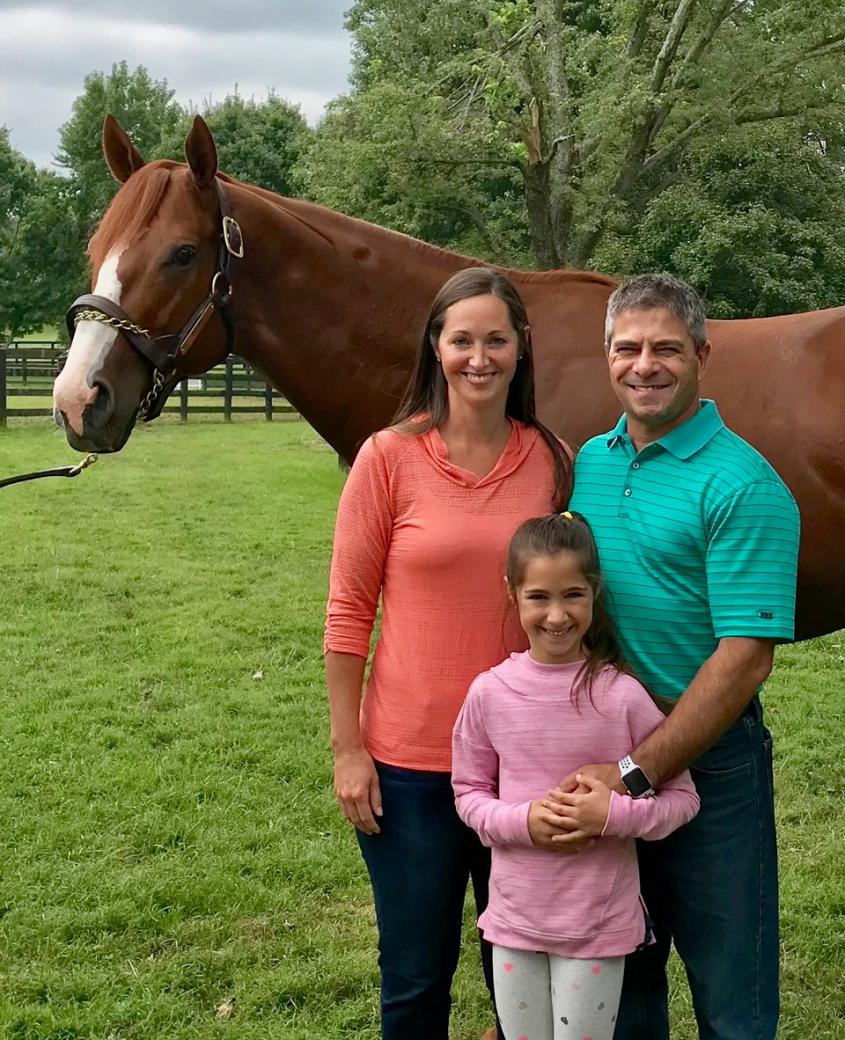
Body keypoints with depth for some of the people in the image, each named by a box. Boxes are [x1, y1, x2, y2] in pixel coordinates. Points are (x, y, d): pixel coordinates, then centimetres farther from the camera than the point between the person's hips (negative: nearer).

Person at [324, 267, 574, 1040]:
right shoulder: (389, 457, -8)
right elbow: (348, 612, -5)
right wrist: (347, 748, -6)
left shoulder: (555, 462, -1)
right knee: (417, 977, 12)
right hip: (409, 763, -2)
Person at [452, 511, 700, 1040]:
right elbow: (468, 792, 3)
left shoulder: (622, 695, -13)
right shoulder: (490, 693, -7)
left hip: (599, 922, -2)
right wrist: (522, 821, -15)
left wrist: (614, 813, -21)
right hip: (515, 915, 2)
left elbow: (682, 797, -5)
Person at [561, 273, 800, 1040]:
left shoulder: (741, 483, -16)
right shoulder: (590, 461, 5)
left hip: (705, 756, -6)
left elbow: (745, 658, -22)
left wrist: (635, 772, -23)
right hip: (603, 753, 6)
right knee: (618, 970, 21)